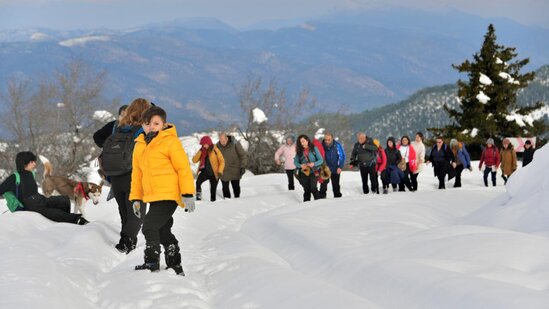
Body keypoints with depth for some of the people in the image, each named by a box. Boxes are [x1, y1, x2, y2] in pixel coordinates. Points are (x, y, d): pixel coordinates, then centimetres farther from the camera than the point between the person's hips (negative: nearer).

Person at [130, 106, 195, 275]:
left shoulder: (170, 141, -7)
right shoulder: (140, 146, 14)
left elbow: (184, 168, -9)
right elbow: (137, 173, 20)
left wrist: (188, 193, -14)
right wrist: (136, 198, 18)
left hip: (168, 196, -8)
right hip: (152, 197, 8)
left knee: (149, 226, -16)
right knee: (163, 231, 16)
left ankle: (152, 262, -6)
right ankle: (175, 266, 28)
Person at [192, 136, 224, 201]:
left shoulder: (215, 150, -7)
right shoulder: (202, 151, 4)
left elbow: (222, 161, -4)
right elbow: (194, 160, -2)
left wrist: (220, 171, -13)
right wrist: (200, 152, -14)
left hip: (214, 173, -2)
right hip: (205, 172, 2)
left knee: (213, 189, 4)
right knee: (198, 182, -26)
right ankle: (198, 197, -22)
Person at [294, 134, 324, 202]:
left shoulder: (314, 148, -3)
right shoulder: (299, 151, 3)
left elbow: (321, 160, -3)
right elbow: (295, 161, 6)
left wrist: (314, 164, -21)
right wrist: (301, 165, -14)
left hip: (313, 172, -3)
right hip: (304, 173, 3)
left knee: (313, 188, -16)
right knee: (306, 190, 8)